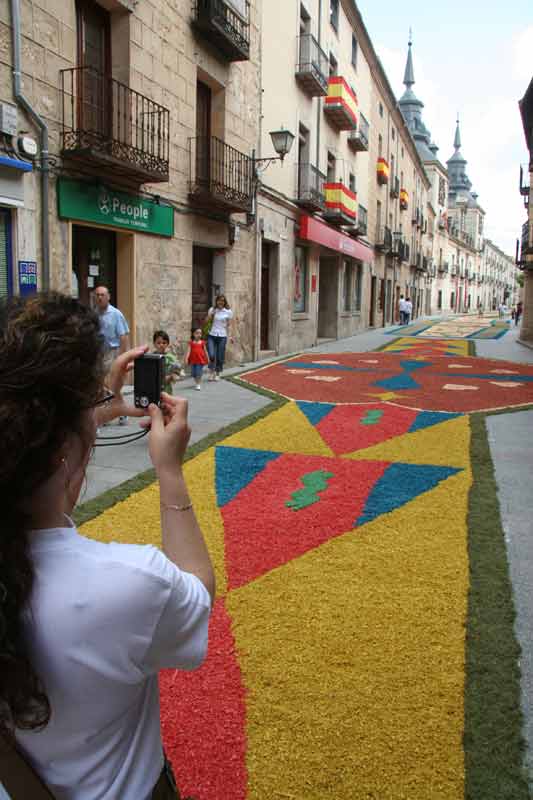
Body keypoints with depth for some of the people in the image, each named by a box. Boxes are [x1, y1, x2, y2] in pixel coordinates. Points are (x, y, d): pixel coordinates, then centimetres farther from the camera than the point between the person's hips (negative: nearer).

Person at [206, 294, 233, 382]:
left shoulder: (228, 312, 1)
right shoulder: (212, 309, 6)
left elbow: (228, 325, 3)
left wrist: (229, 336, -4)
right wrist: (211, 314, -8)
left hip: (222, 336, -1)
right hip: (212, 335, 1)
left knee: (220, 357, 2)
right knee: (212, 355, -11)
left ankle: (217, 374, 22)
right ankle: (211, 372, 14)